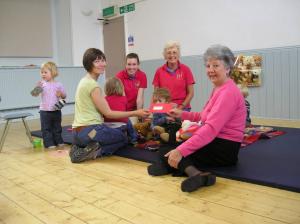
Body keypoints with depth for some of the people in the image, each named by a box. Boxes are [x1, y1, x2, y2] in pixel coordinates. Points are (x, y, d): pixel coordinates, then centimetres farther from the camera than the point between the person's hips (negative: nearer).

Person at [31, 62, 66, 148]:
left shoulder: (58, 84, 0)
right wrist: (37, 87, -28)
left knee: (57, 127, 14)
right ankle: (49, 143, 12)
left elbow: (64, 96, 6)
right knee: (46, 128, 2)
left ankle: (58, 141, 27)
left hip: (56, 110, 2)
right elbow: (34, 94, -11)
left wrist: (61, 94, -15)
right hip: (45, 111, -1)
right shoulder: (42, 84, -3)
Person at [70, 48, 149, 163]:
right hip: (89, 131, -8)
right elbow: (108, 113, -13)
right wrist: (135, 113, -11)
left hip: (77, 131, 8)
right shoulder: (93, 85, -16)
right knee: (123, 138, 17)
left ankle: (82, 149, 8)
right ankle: (96, 151, -5)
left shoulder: (84, 81, 13)